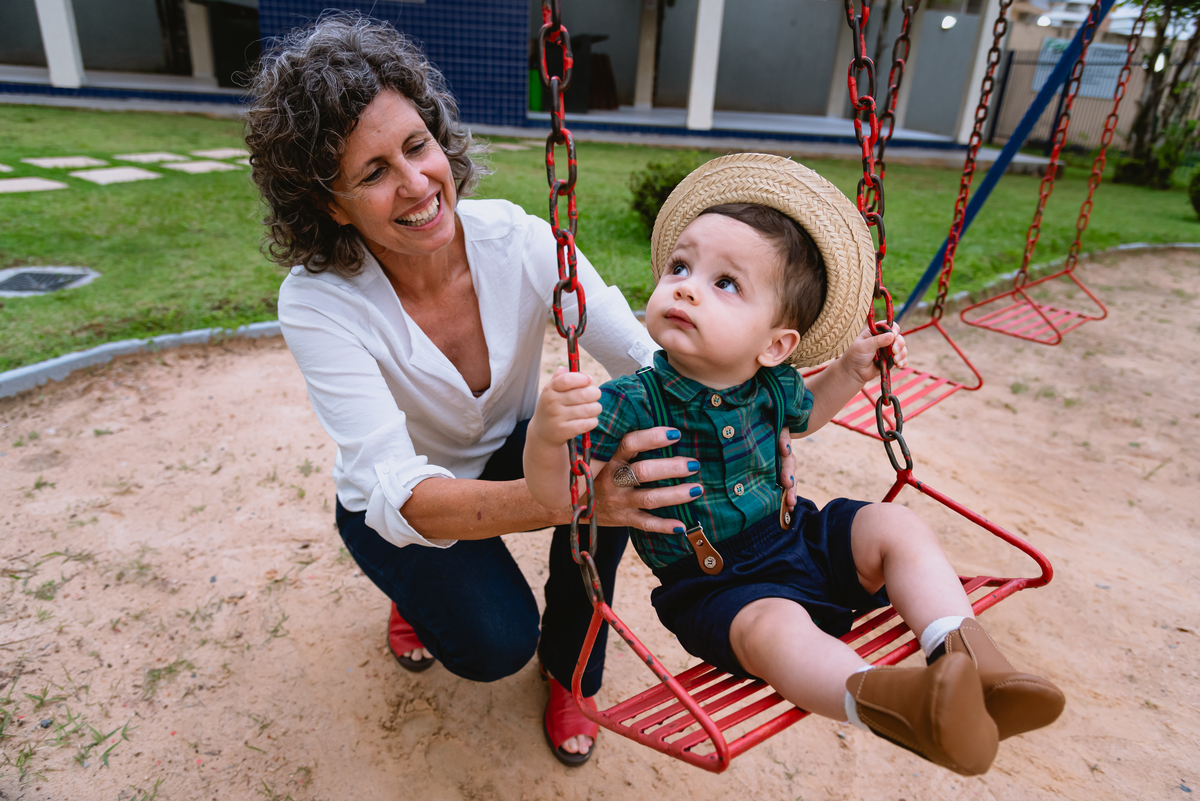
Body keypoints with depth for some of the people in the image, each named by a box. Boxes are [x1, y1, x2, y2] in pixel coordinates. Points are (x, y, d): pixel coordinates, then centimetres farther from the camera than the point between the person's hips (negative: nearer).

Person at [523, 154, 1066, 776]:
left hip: (796, 536, 6)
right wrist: (547, 434, -48)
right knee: (773, 624, -33)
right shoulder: (632, 404, -23)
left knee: (894, 526, -4)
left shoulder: (772, 385, -6)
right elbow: (557, 492, -27)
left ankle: (968, 658, -14)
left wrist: (848, 371, 5)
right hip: (714, 585, -6)